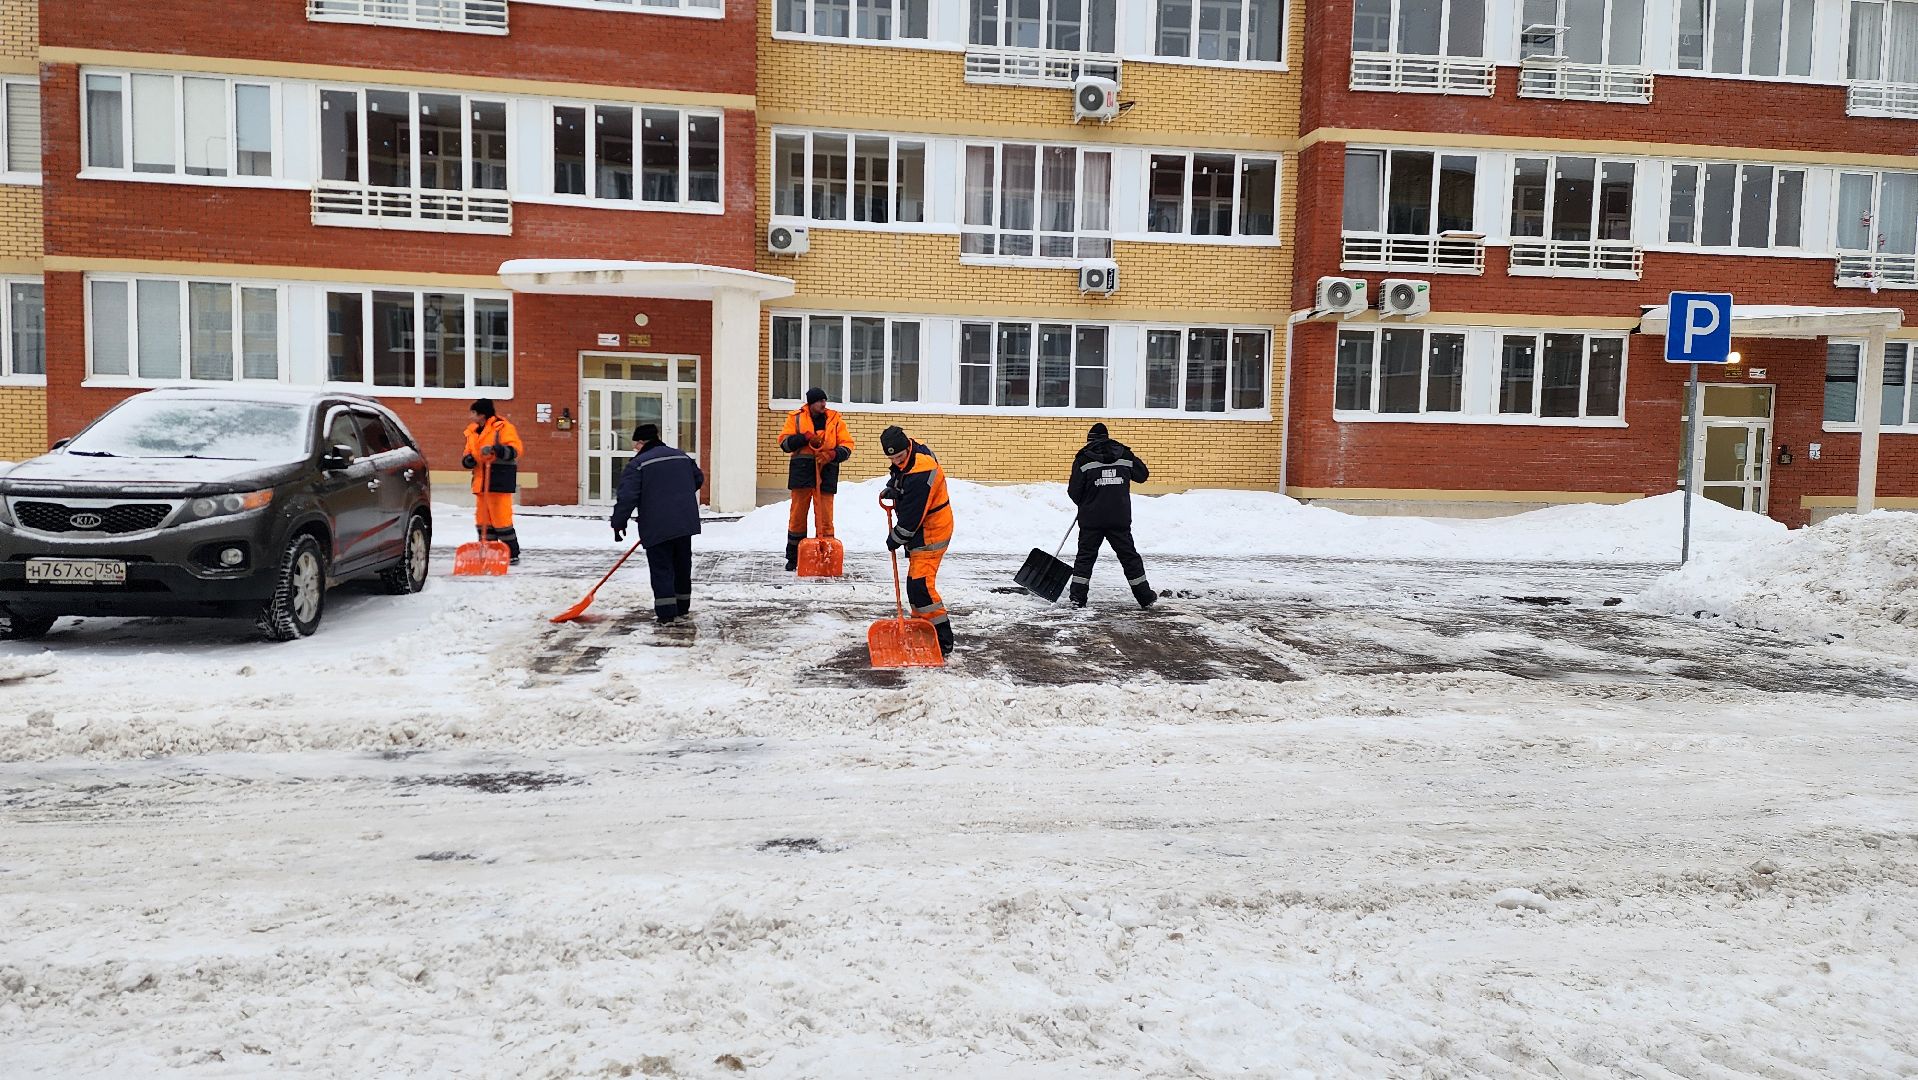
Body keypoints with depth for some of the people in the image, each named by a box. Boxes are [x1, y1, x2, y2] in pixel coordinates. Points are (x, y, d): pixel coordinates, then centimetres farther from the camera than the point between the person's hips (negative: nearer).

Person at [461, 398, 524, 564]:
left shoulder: (503, 427, -5)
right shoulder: (473, 431, 18)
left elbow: (516, 449, -14)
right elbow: (469, 453, 24)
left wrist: (498, 450, -30)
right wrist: (468, 460, 1)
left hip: (499, 479, -8)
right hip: (481, 480, 8)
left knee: (501, 518, -9)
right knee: (483, 519, 9)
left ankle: (512, 555, -1)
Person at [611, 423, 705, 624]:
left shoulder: (638, 464, -7)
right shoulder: (682, 456, 13)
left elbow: (627, 496, -14)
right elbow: (699, 479, 25)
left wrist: (619, 523, -8)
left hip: (657, 526, -6)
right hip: (685, 523, 6)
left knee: (661, 569, -1)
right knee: (683, 566, 17)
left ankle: (666, 613, -6)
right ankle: (682, 608, 25)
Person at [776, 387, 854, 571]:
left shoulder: (835, 419, 8)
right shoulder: (797, 418, 6)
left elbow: (847, 445, 6)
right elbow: (784, 441, 0)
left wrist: (833, 454, -14)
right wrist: (805, 438, -14)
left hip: (826, 470, 0)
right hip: (802, 469, 0)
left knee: (825, 515, -2)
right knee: (798, 514, 5)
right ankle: (793, 557, 13)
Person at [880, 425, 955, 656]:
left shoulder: (920, 474, -31)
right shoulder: (913, 452, 0)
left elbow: (911, 516, -26)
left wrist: (895, 539, -12)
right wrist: (892, 488, 10)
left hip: (930, 534, -10)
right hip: (920, 531, 10)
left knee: (920, 585, -18)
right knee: (915, 582, 19)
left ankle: (943, 642, -17)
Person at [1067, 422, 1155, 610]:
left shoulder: (1083, 459, -3)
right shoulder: (1125, 455, 4)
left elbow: (1074, 491, -4)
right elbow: (1142, 475, 15)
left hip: (1091, 519, -2)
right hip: (1120, 519, 2)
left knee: (1085, 556, 8)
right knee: (1129, 556, 10)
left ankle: (1078, 598, 3)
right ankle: (1145, 597, 14)